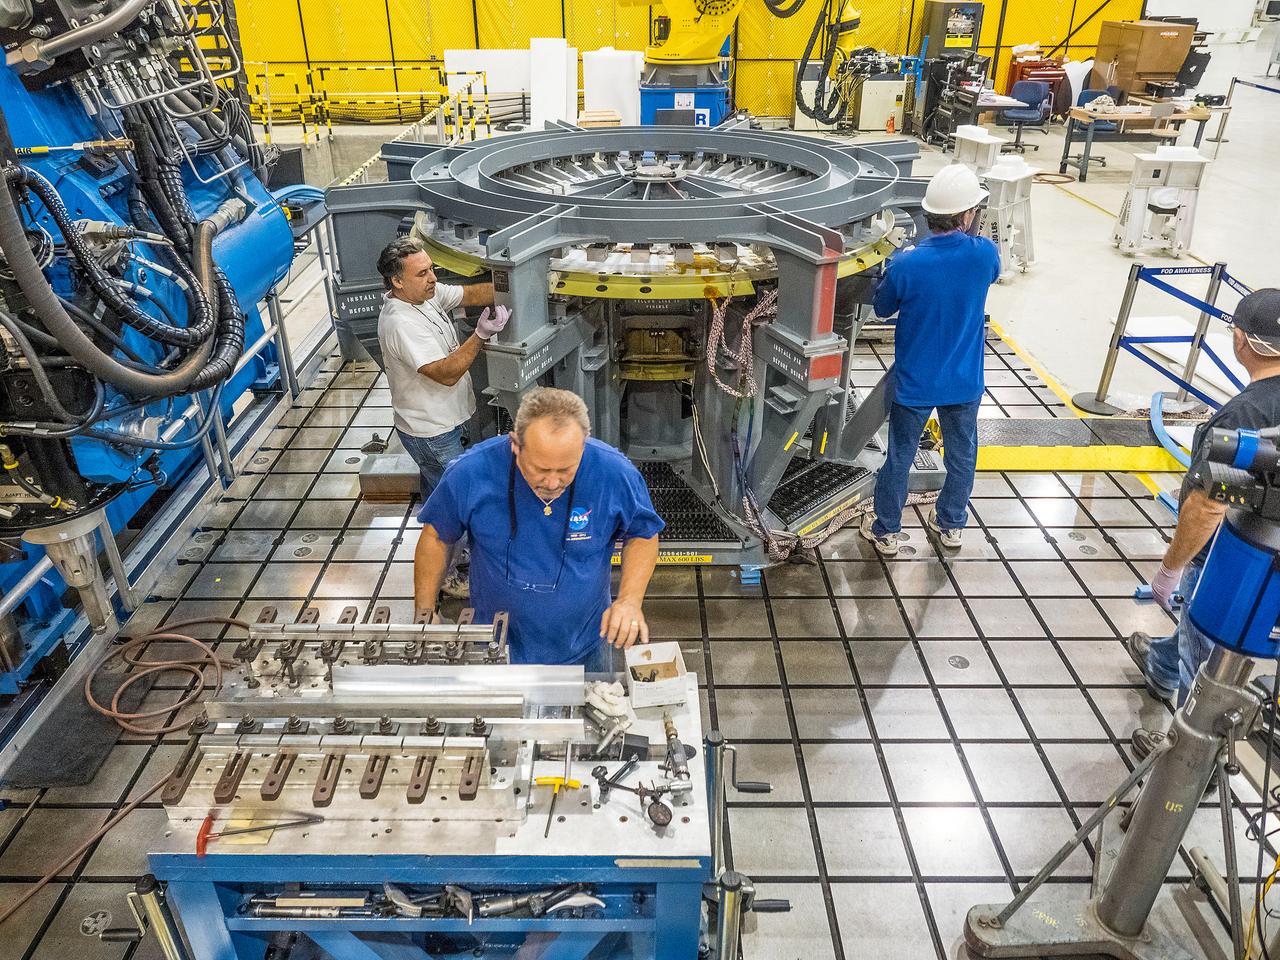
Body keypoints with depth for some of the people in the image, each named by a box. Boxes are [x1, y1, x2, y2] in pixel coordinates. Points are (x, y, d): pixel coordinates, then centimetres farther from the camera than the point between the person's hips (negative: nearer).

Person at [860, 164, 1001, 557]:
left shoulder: (907, 266, -23)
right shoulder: (984, 255, -15)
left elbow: (882, 308, -3)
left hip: (916, 383, -2)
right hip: (965, 381, 3)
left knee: (899, 458, 13)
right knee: (962, 455, 22)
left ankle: (886, 532, 27)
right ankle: (951, 524, 40)